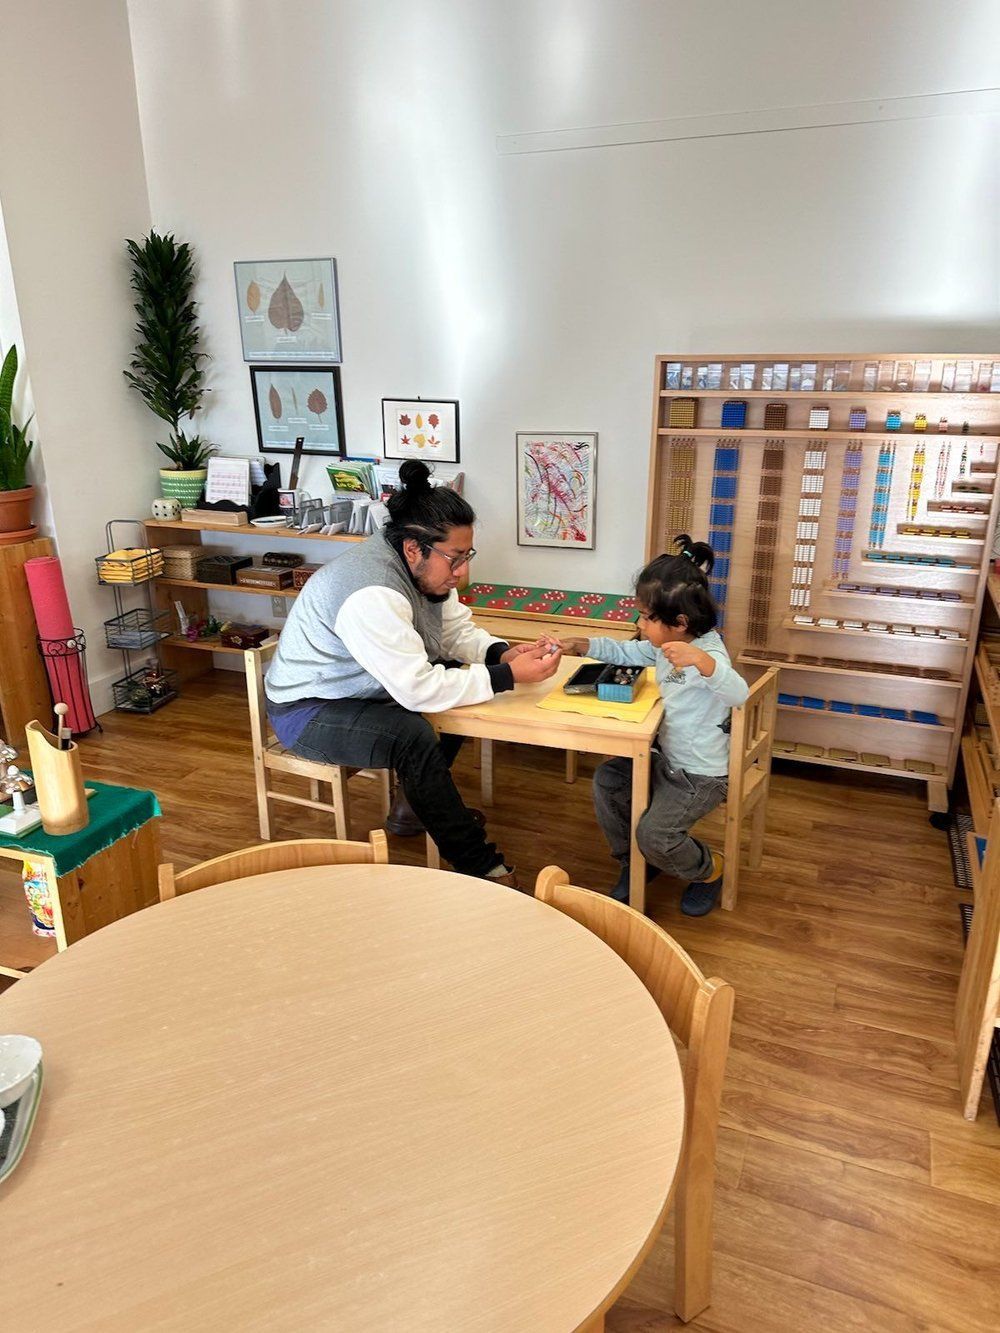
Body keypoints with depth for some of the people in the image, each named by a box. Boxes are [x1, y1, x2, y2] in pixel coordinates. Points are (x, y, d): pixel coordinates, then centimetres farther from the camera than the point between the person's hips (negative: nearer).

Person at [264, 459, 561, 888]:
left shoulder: (425, 566, -6)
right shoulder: (371, 594, -34)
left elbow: (457, 631, 3)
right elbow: (419, 691, -35)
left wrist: (502, 652, -17)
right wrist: (508, 676, -32)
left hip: (359, 688, 9)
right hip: (306, 709, -9)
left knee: (458, 680, 3)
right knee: (413, 737, -31)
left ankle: (413, 806, 17)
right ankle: (479, 866, -16)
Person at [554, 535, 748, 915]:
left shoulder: (708, 653, -28)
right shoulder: (664, 644, -1)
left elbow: (739, 693, -45)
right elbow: (625, 652, 14)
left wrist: (701, 661, -63)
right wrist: (582, 645, 0)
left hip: (702, 773, -9)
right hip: (668, 756, 9)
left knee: (653, 835, -14)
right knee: (607, 780, 5)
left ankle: (708, 869, 19)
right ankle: (632, 862, 22)